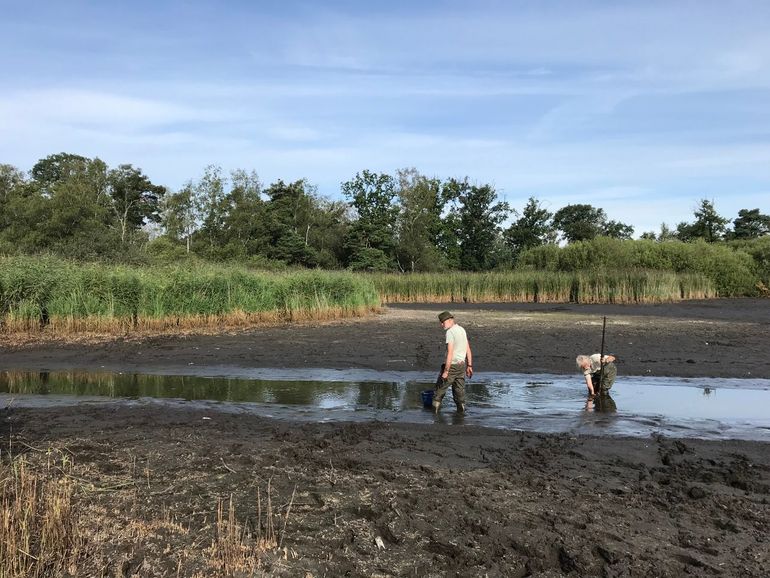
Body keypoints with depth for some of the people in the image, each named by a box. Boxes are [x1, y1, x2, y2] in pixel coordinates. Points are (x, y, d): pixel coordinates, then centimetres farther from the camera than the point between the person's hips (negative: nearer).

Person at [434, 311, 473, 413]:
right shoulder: (462, 330, 10)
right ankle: (461, 408, 13)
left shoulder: (450, 332, -17)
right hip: (462, 364, 8)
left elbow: (450, 353, -22)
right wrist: (469, 366, 19)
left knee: (441, 386, 5)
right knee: (459, 388, 11)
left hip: (452, 365, -7)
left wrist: (446, 371, -20)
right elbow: (468, 350, 14)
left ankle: (436, 406, 10)